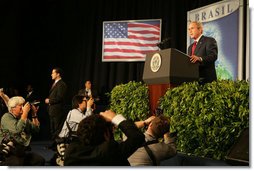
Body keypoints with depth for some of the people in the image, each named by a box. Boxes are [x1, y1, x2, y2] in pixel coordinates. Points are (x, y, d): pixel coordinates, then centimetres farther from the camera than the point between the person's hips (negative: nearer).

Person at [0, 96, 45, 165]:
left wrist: (34, 115, -3)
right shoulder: (6, 117, -11)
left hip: (23, 152, 7)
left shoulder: (24, 117, 11)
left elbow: (36, 129, 7)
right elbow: (17, 130, -29)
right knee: (17, 163, -33)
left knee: (40, 160, -9)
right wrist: (25, 113, -25)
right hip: (8, 154, -7)